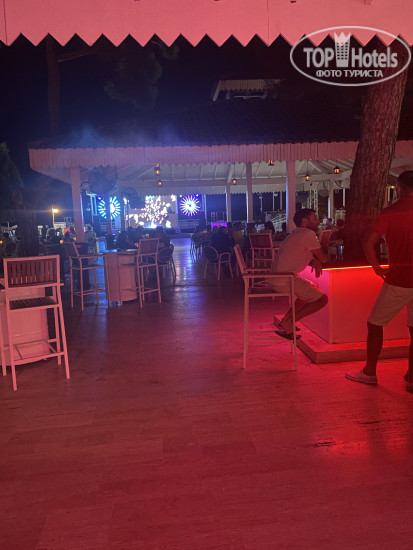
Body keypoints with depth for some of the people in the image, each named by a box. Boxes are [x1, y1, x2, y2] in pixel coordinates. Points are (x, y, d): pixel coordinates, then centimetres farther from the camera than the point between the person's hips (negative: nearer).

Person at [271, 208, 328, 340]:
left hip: (277, 278, 10)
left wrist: (315, 261, 2)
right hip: (285, 281, -10)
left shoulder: (296, 233, 20)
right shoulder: (308, 234, -11)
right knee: (322, 299, -4)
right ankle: (287, 323, -8)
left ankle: (286, 319, 19)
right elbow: (323, 258, -8)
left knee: (313, 288, 26)